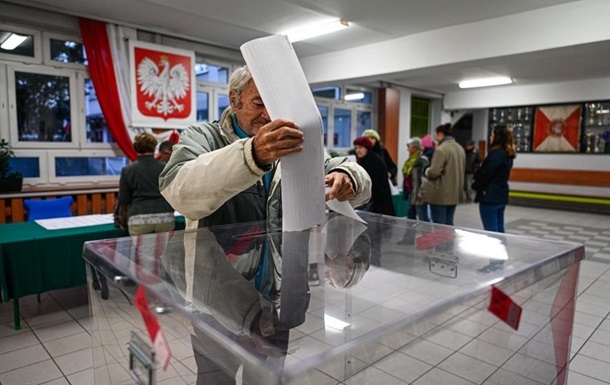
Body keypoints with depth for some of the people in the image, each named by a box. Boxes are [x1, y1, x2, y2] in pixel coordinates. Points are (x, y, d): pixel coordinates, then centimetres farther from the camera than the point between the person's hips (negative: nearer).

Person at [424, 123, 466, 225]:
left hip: (440, 195, -8)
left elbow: (434, 172, -21)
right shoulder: (460, 148, 11)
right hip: (454, 193, 8)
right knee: (449, 224, 16)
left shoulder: (441, 149, -16)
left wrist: (427, 171, -1)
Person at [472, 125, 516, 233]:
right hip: (501, 196, 9)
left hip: (490, 197, -9)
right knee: (499, 230, 15)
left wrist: (475, 186, -1)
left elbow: (485, 173, -18)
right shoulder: (508, 154, 13)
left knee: (491, 232, -4)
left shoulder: (495, 153, -16)